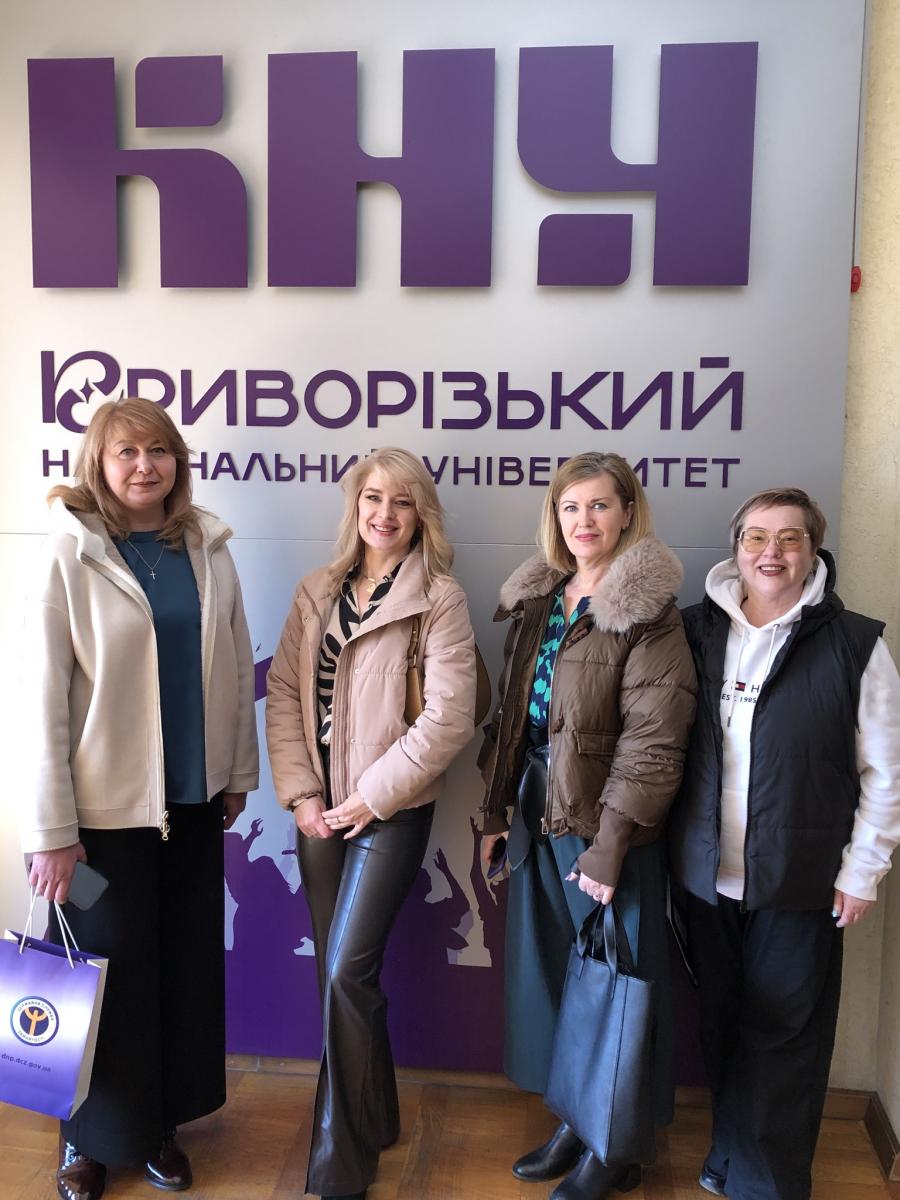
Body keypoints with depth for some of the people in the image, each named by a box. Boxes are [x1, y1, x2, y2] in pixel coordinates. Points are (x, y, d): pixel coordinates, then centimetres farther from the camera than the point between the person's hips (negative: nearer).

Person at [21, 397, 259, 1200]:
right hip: (106, 803, -3)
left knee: (187, 965, 14)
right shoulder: (70, 555, -10)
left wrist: (240, 771, 8)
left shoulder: (207, 549, 1)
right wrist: (51, 829, -12)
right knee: (109, 971, 10)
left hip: (192, 798, 4)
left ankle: (162, 1123, 36)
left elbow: (237, 667, 6)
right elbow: (44, 697, -11)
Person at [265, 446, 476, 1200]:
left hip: (391, 811, -5)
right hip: (320, 807, 5)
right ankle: (371, 1117, 36)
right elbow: (284, 692, 4)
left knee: (347, 972, -5)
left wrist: (372, 797, -13)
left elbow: (448, 718, -15)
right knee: (336, 971, 13)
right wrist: (301, 793, -4)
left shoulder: (440, 599, -9)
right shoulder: (317, 592, 7)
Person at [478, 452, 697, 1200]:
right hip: (539, 821, 6)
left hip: (605, 827, -6)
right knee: (550, 976, 16)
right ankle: (574, 1120, 36)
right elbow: (511, 716, 11)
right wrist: (496, 810, 8)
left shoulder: (648, 613, -12)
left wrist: (609, 845, -19)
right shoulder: (535, 602, 8)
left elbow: (652, 743, -17)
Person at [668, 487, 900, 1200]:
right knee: (721, 1026, 15)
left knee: (781, 1036, 8)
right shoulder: (696, 632, 1)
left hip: (801, 882, -2)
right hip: (707, 873, 3)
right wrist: (672, 844, 2)